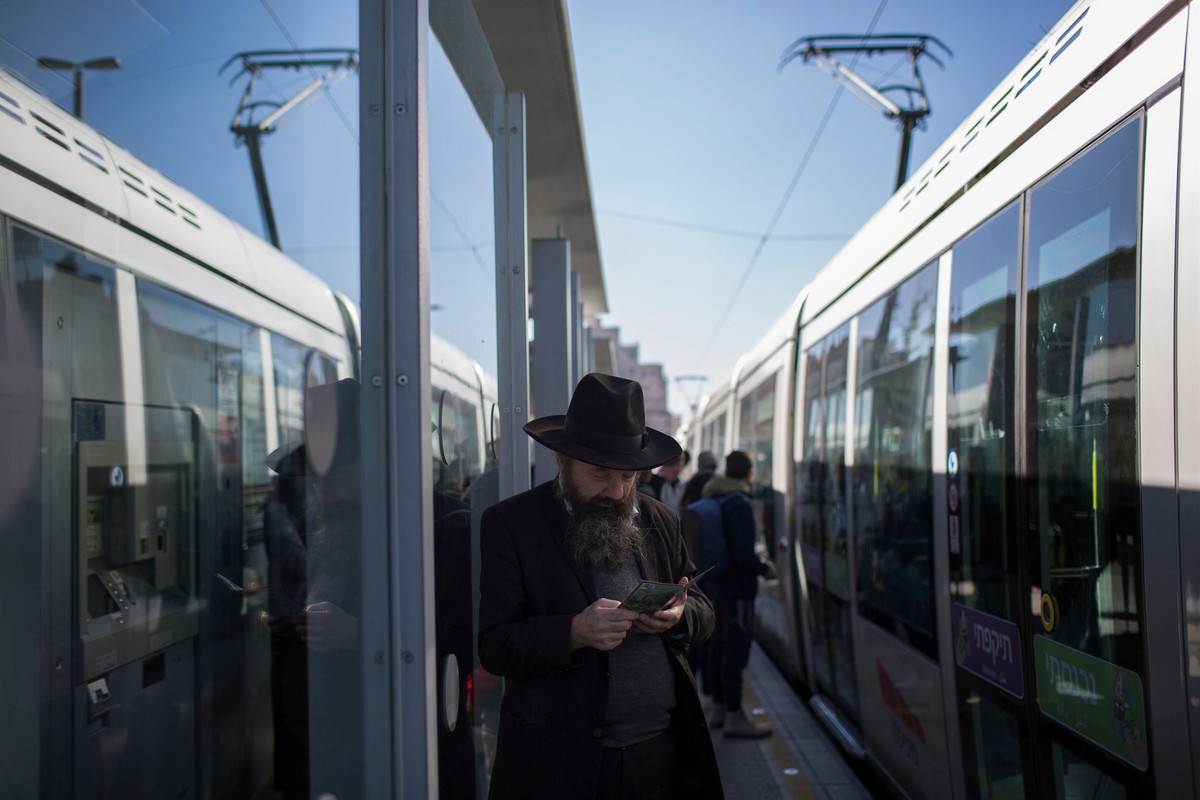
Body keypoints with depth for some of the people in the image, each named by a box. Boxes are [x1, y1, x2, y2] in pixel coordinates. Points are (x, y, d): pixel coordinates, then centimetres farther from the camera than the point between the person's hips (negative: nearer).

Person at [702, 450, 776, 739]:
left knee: (719, 647, 17)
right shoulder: (740, 504, -19)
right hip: (737, 590, -9)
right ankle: (734, 717, 3)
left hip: (715, 586, 9)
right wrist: (765, 569, -7)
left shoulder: (712, 500, 9)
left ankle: (719, 708, 28)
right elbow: (742, 555, -24)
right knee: (735, 652, -3)